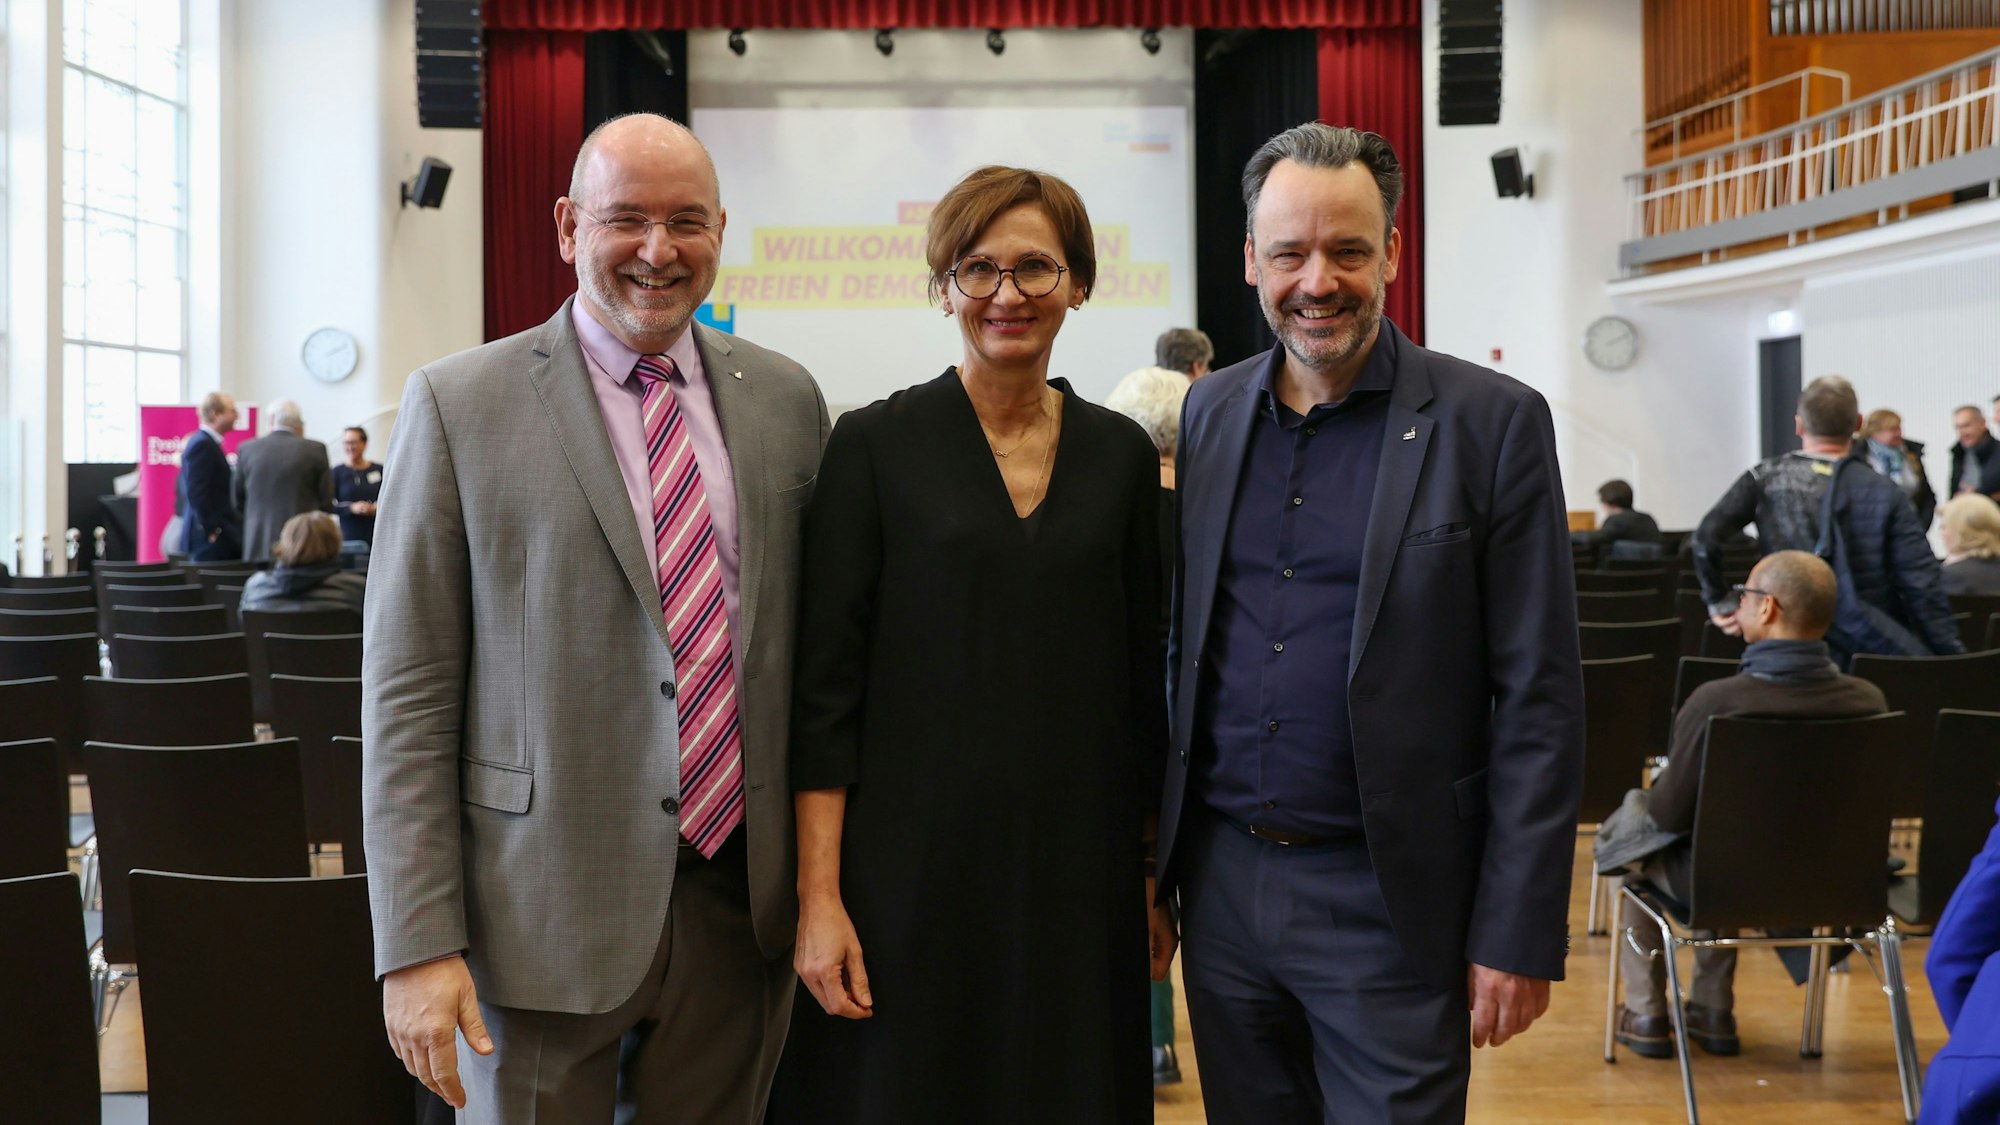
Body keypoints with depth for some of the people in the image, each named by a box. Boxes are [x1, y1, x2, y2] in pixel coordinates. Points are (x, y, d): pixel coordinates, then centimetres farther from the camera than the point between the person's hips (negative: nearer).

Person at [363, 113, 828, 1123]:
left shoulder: (786, 399, 6)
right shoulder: (460, 405, -5)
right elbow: (408, 695, -6)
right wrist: (417, 943, -10)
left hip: (742, 902, 4)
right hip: (546, 910, -3)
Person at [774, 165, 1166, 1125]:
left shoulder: (1121, 454, 6)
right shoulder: (874, 445, -3)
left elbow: (1140, 678, 11)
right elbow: (825, 684, -5)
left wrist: (1152, 867, 10)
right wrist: (819, 894, -10)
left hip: (1077, 866, 3)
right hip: (912, 862, -3)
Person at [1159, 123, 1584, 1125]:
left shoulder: (1493, 424, -7)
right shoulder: (1208, 414, 7)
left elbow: (1539, 701, -8)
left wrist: (1518, 933, -11)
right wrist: (1154, 859, 10)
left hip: (1386, 901, -4)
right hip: (1222, 881, 5)